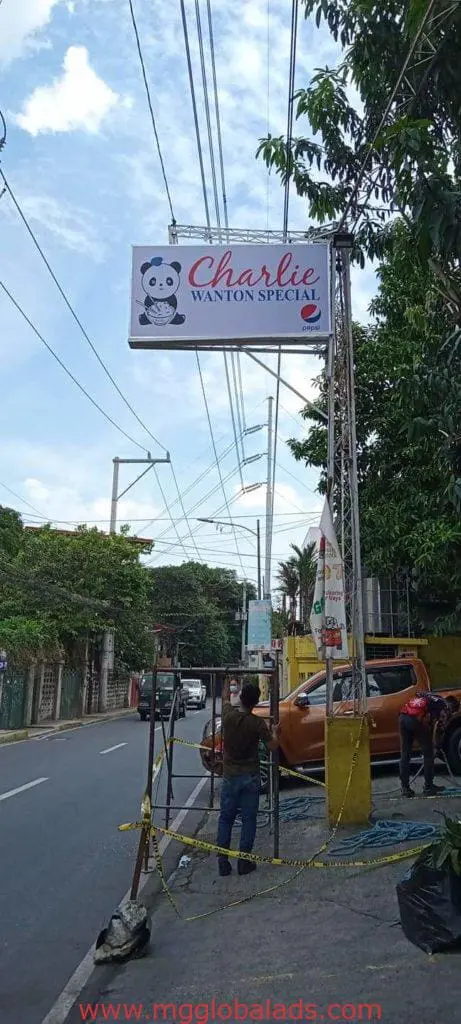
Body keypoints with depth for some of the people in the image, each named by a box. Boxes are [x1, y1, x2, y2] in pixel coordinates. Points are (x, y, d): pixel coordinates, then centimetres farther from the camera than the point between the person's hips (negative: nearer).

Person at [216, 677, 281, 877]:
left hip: (230, 776, 2)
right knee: (248, 820, 9)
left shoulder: (228, 715, -9)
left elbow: (225, 698, 13)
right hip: (250, 777, -2)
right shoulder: (257, 723, -16)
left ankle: (223, 862, 12)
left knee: (225, 819, 11)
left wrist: (227, 681, 30)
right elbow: (273, 746, -6)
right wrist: (275, 732, 14)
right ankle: (244, 862, 12)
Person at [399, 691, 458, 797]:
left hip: (404, 717, 6)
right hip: (417, 719, -6)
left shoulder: (430, 698, 35)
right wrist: (437, 744, 17)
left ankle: (405, 788, 15)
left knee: (405, 755, 12)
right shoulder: (446, 706, 15)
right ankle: (429, 786, 17)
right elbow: (439, 728, 3)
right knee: (428, 754, 11)